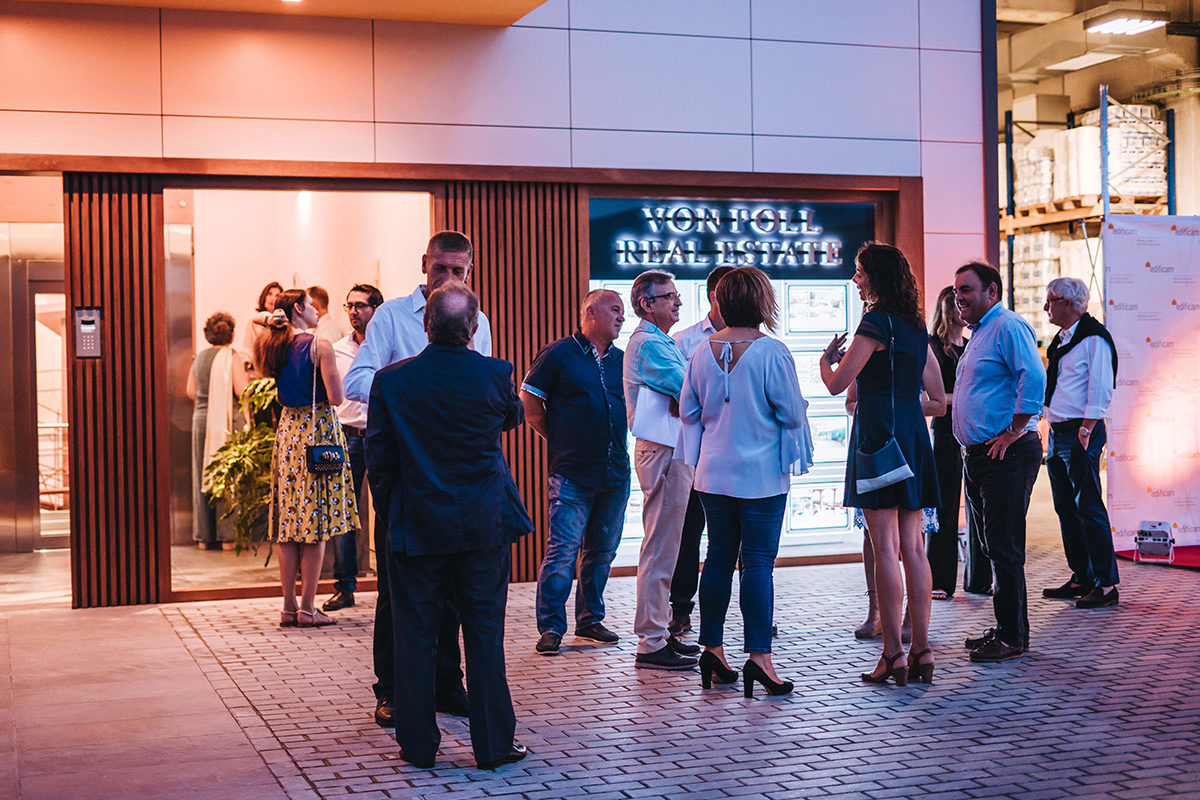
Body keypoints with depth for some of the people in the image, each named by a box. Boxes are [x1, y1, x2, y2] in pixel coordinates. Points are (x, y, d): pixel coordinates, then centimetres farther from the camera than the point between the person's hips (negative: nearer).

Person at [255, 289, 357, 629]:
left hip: (288, 432, 6)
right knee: (316, 524, -1)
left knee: (289, 522, 9)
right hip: (318, 431, -6)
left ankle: (288, 607, 12)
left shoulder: (275, 348, 6)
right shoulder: (320, 346, -11)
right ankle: (307, 608, 1)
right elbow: (335, 397, -14)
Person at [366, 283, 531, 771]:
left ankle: (418, 745, 16)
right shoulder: (496, 374, -8)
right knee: (484, 632, 8)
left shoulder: (390, 381, -7)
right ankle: (493, 744, 13)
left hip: (416, 528, 0)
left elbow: (378, 461, -2)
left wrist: (391, 516, 11)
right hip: (485, 527, 0)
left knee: (415, 637, 9)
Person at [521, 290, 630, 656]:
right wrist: (558, 441, 1)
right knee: (562, 552, -7)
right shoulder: (559, 354, -4)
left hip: (615, 473, 6)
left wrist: (617, 442, 14)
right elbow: (529, 403, 0)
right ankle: (550, 627, 1)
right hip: (572, 475, -6)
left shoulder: (622, 360, 12)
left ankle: (590, 619, 23)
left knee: (602, 550, 11)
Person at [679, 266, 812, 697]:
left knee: (719, 557, 12)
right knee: (758, 561, -3)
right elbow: (793, 413, -10)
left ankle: (712, 648, 16)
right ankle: (758, 656, -4)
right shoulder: (772, 352, -13)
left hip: (714, 472, 5)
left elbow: (688, 412, 9)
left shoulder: (703, 351, 2)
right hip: (762, 473, -5)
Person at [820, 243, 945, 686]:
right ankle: (922, 651, 10)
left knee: (885, 548, -6)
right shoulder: (916, 327, 15)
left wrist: (827, 358, 8)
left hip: (879, 437, -8)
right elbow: (938, 400, 17)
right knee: (913, 546, 8)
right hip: (913, 438, 8)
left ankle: (893, 655, -4)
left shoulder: (876, 322, -10)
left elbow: (837, 384, -12)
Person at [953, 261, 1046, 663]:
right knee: (993, 546, 14)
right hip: (977, 454, 10)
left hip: (1006, 454, -10)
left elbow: (1034, 379, -24)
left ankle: (1013, 637, 0)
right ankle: (1005, 629, 21)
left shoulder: (1008, 327, -12)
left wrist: (1012, 433, -21)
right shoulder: (979, 333, 20)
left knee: (1004, 547, -7)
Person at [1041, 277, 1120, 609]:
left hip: (1081, 433, -9)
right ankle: (1081, 578, 19)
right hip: (1057, 432, 9)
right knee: (1066, 508, 11)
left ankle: (1106, 584, -5)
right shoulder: (1060, 339, 17)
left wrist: (1085, 432, -18)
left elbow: (1100, 390, -15)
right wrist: (1054, 430, 17)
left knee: (1089, 508, -9)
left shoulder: (1094, 338, -10)